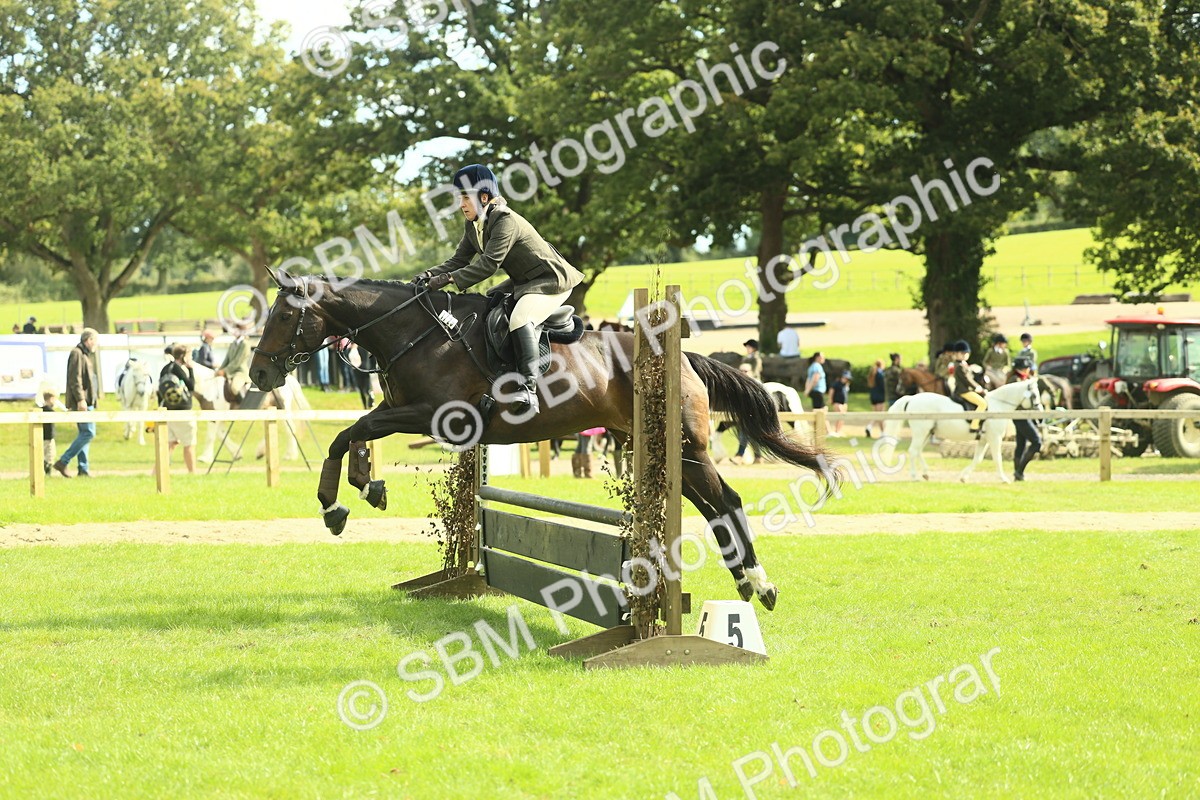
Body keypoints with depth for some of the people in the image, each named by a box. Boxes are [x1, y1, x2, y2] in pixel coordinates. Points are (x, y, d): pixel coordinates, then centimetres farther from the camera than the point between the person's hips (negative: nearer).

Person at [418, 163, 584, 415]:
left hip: (550, 281, -11)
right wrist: (431, 274, -11)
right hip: (521, 282, 11)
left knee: (519, 319, -34)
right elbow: (459, 260, 7)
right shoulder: (473, 226, 6)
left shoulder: (506, 221, -24)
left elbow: (489, 264, -30)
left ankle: (529, 389, -42)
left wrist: (450, 278, -34)